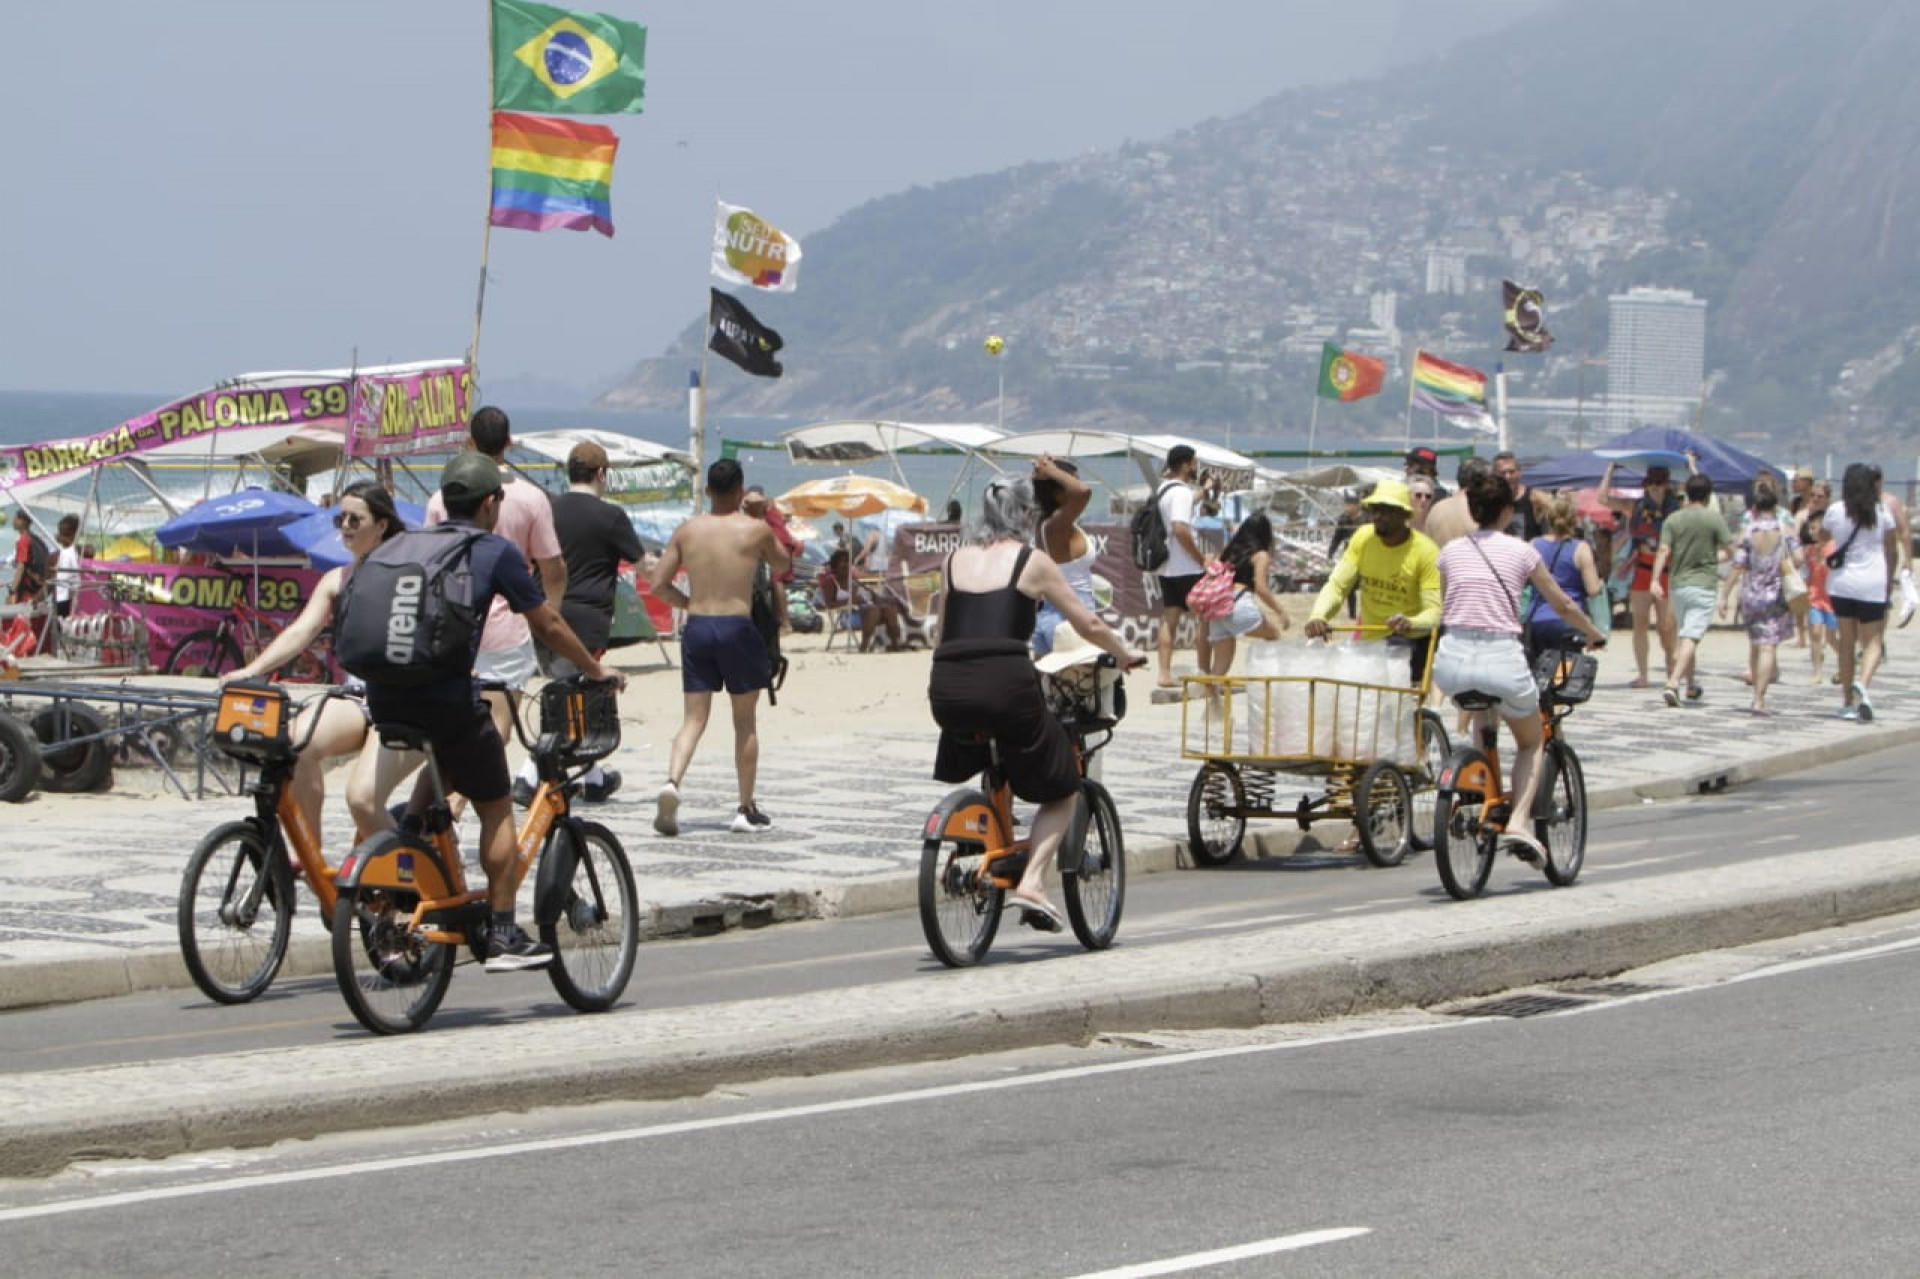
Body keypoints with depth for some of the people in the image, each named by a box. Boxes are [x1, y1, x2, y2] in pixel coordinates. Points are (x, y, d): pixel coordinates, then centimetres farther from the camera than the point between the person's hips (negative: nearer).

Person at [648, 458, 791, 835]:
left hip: (696, 628, 2)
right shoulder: (756, 530, -3)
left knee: (693, 717, 5)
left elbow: (658, 584, 3)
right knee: (745, 721, 10)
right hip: (738, 628, -2)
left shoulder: (687, 531, 4)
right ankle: (747, 809, 14)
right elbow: (781, 566, 16)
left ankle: (672, 781, -21)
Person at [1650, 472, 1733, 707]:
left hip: (1677, 584, 4)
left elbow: (1664, 550, -8)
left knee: (1683, 634, 20)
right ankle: (1673, 683, -25)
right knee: (1691, 637, -10)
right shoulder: (1715, 519, -5)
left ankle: (1690, 685, 30)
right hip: (1704, 584, -4)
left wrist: (1655, 580, -12)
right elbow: (1730, 550, -4)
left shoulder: (1673, 519, 2)